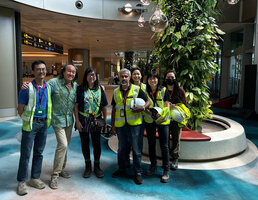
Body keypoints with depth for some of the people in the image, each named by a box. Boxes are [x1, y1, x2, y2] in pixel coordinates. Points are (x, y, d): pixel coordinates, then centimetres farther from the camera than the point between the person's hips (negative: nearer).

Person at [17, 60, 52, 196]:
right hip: (31, 123, -5)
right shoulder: (27, 88, -10)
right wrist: (27, 121, -1)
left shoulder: (49, 87, 5)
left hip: (44, 123, 5)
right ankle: (21, 182, 16)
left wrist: (47, 120, 11)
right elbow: (20, 109, -5)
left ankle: (35, 178, 26)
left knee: (39, 153, 13)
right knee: (25, 154, 2)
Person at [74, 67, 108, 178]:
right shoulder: (80, 89, -2)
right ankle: (88, 166, 28)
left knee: (97, 143, 7)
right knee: (85, 143, 10)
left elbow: (104, 106, 6)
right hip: (83, 120, -1)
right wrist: (77, 121, -9)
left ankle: (97, 166, 25)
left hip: (96, 120, 1)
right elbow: (76, 106, -4)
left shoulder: (100, 89, 4)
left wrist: (105, 121, 2)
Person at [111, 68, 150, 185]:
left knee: (136, 149, 2)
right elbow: (114, 109, 14)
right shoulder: (116, 92, 11)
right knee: (121, 148, 15)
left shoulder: (137, 89, 1)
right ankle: (121, 170, 32)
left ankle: (138, 173, 15)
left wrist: (142, 108, -19)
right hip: (120, 124, 4)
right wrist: (113, 125, 11)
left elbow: (148, 101, 3)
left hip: (134, 123, -3)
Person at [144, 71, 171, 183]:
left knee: (164, 145, -1)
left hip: (163, 121, -3)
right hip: (149, 121, 3)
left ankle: (166, 170, 9)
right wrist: (149, 112, -17)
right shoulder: (145, 92, 4)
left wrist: (161, 115, -21)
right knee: (151, 144, 12)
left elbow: (167, 106, -4)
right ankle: (153, 166, 29)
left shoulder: (164, 91, -2)